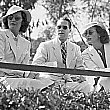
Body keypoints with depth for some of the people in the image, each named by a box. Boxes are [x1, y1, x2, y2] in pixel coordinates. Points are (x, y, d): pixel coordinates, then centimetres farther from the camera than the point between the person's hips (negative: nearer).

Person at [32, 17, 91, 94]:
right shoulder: (45, 46, 8)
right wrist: (55, 65, -15)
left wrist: (80, 76, -9)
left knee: (85, 86, -28)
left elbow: (80, 67, 16)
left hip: (69, 82, 3)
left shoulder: (76, 48, 21)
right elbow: (35, 65, -4)